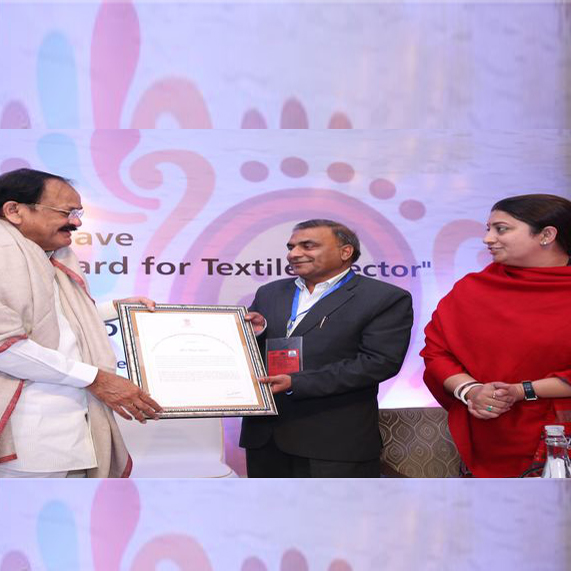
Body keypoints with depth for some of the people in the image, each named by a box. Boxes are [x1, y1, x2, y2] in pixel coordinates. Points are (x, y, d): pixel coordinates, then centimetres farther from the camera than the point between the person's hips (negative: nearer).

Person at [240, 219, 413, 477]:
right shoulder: (269, 293, 14)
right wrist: (254, 332, -8)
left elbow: (380, 361, -16)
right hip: (263, 434, 6)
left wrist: (296, 383, -20)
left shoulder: (386, 298, -5)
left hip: (335, 442, -5)